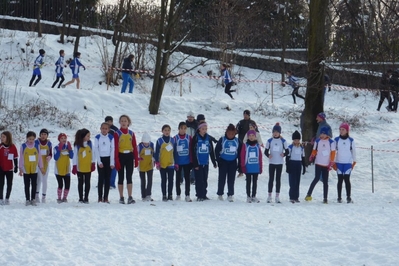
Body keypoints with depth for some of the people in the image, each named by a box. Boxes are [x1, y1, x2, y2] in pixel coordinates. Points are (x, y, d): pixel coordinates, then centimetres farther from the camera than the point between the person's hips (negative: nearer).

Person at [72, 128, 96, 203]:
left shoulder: (90, 143, -3)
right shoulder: (77, 145, -10)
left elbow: (93, 154, 3)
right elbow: (75, 156, -7)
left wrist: (93, 164, -1)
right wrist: (74, 166, -9)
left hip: (88, 167, 2)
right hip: (80, 168, -2)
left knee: (87, 183, 5)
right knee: (80, 183, 9)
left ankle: (86, 198, 11)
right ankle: (81, 198, 16)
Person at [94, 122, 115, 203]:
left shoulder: (111, 137, 1)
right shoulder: (97, 137, 0)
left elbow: (112, 150, 0)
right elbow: (96, 150, -2)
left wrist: (112, 162, -5)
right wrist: (99, 162, -8)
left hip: (108, 159, 1)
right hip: (100, 159, -1)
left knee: (107, 178, 1)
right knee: (101, 178, -4)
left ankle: (106, 197, 5)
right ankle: (100, 197, -1)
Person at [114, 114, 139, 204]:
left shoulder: (131, 133, 7)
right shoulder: (117, 133, -2)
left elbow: (135, 147, 7)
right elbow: (115, 148, -5)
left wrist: (136, 160, 2)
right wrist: (116, 161, -11)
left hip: (129, 156, 2)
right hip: (121, 156, -2)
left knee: (129, 177, -2)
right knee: (121, 177, 6)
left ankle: (130, 197, -6)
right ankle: (121, 197, 10)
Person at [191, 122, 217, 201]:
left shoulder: (208, 138, 8)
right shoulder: (196, 138, -5)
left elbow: (211, 151, 13)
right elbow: (193, 151, -7)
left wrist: (214, 162, 10)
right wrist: (195, 164, -12)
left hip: (206, 163, 4)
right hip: (198, 162, -4)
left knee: (205, 179, 9)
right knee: (199, 180, -4)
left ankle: (204, 195, 16)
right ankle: (199, 196, 1)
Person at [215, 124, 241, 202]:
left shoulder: (237, 141, 1)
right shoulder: (222, 140, -5)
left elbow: (240, 152, 7)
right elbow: (217, 150, -1)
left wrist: (239, 163, 3)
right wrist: (218, 160, -7)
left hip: (233, 162, 2)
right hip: (223, 162, -2)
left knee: (231, 179, 3)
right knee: (222, 178, 2)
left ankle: (230, 195, 9)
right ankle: (220, 194, 13)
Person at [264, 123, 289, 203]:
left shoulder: (283, 141, 1)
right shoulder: (269, 141, 2)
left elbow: (287, 151, 4)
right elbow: (266, 151, 4)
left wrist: (284, 154, -17)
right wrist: (268, 155, -17)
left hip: (279, 163, 0)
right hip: (271, 162, 0)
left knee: (278, 179, 4)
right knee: (271, 179, 1)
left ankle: (277, 196, 8)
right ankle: (269, 196, 6)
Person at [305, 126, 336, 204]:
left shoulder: (331, 142, -1)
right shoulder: (317, 141, 4)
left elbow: (333, 153, 1)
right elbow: (314, 150, 10)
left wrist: (331, 163, -4)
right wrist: (312, 157, -10)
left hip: (326, 165, 1)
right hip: (318, 163, 0)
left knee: (325, 181, 3)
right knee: (317, 178, -12)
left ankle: (325, 198, 7)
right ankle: (309, 194, -6)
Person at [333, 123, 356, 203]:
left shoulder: (351, 140, 1)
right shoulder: (336, 140, 1)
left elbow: (354, 151, 8)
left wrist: (354, 162, 5)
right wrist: (333, 163, -1)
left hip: (348, 163, -1)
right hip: (339, 163, 1)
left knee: (347, 180, -5)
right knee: (340, 180, 2)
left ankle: (348, 197, 0)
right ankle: (339, 197, 7)